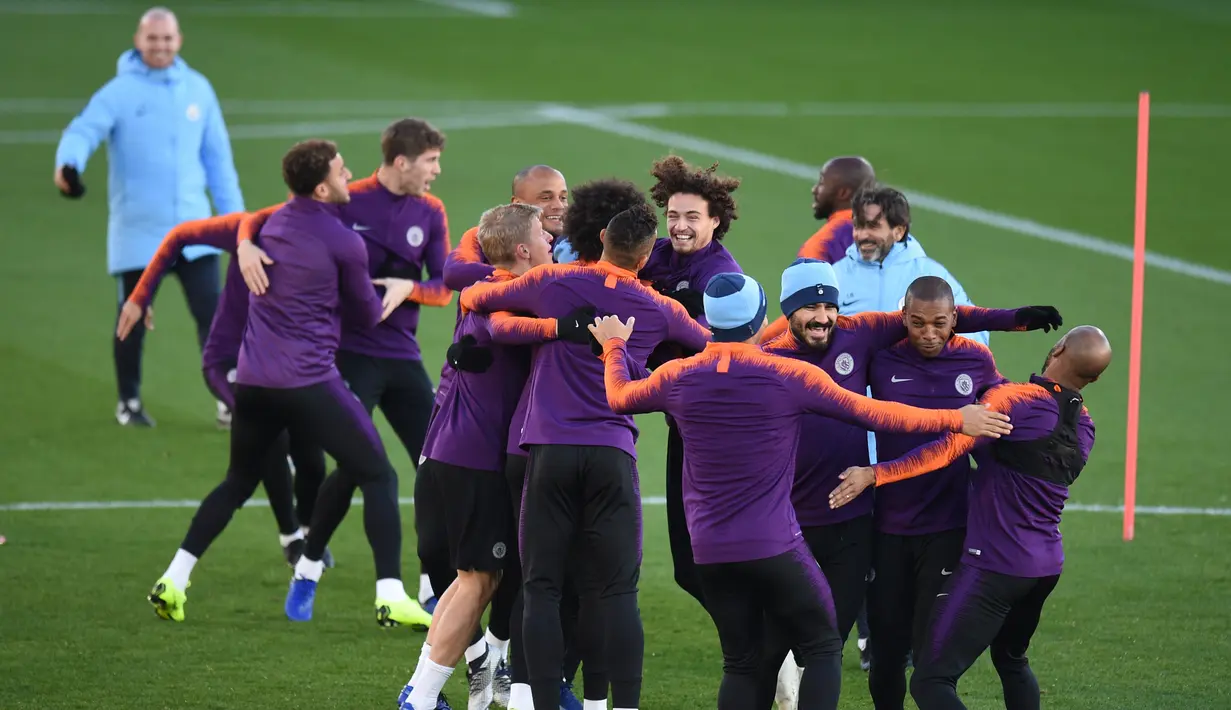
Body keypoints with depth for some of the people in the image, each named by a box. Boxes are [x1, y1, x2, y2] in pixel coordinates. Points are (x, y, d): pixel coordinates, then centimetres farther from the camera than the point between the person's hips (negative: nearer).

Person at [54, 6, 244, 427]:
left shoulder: (197, 89, 7)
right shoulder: (119, 92, -6)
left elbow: (218, 158, 14)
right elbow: (84, 131, -22)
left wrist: (234, 215, 13)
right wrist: (68, 163, -44)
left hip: (193, 228, 3)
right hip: (137, 231, -3)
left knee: (212, 314, -4)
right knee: (133, 321, 7)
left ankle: (228, 401, 4)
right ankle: (129, 403, 24)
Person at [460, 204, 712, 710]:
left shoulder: (552, 283, 3)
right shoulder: (659, 310, 7)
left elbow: (471, 299, 15)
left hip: (550, 450, -1)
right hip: (613, 456, 1)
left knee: (542, 588, 2)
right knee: (617, 592, 1)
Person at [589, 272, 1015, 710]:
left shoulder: (677, 378, 0)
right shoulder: (790, 377, -10)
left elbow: (618, 397, 20)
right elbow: (874, 414, -7)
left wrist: (615, 345, 41)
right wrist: (957, 420, 1)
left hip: (710, 553, 4)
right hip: (775, 544, -4)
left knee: (740, 663, 11)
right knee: (823, 648, 6)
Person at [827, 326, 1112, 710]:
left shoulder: (1012, 400, -13)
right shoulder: (1084, 427, 9)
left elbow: (949, 448, -21)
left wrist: (875, 474, -22)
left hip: (995, 564, -8)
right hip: (1047, 564, 8)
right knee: (1011, 659, 31)